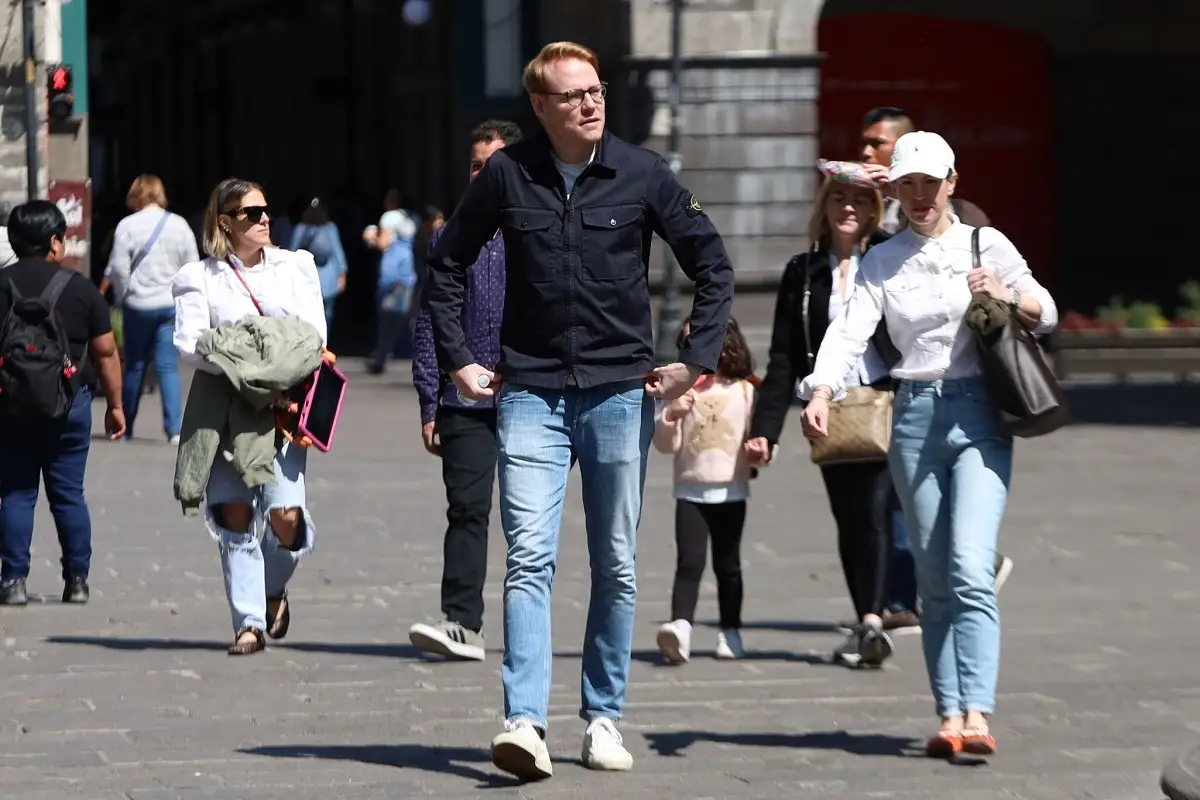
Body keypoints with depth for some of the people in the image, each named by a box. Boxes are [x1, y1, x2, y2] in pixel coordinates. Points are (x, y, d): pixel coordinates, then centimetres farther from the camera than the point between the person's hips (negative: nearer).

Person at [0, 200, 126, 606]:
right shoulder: (81, 288, -1)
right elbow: (106, 352, 2)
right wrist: (115, 405, 11)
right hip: (70, 405, 0)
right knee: (69, 494, 8)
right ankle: (77, 580, 8)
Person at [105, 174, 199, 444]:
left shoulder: (127, 226, -6)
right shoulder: (179, 225, 3)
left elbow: (118, 268, -8)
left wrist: (123, 297, 6)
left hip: (138, 304, -2)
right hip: (171, 305, 2)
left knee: (135, 366, 11)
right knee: (168, 366, 1)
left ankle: (125, 426, 21)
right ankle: (175, 429, -11)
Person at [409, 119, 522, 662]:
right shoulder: (450, 239, 10)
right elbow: (428, 325, 10)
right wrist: (429, 403, 3)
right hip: (467, 399, 0)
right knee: (467, 510, -10)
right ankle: (461, 625, -14)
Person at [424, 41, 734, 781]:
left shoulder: (642, 174, -1)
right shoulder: (507, 176, 0)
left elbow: (713, 266, 6)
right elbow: (448, 263, 13)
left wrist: (697, 361, -1)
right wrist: (457, 359, 7)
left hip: (619, 392, 1)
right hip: (531, 393, -1)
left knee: (616, 566, 7)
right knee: (529, 558, -12)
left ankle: (604, 716, 18)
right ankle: (525, 722, -18)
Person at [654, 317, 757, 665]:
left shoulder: (744, 391, 1)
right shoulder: (681, 391, 2)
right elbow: (665, 444, 0)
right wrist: (671, 416, -17)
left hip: (731, 492, 0)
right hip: (691, 491, 0)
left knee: (727, 565, 10)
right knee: (689, 561, -13)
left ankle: (730, 632, 20)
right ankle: (680, 626, -24)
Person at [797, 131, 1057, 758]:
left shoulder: (985, 244, 5)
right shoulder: (881, 261, 9)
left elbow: (1047, 313, 11)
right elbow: (850, 331, -6)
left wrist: (1008, 297, -11)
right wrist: (820, 390, -24)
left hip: (978, 414, -3)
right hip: (914, 417, 3)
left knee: (970, 571, -17)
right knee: (934, 580, 4)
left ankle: (976, 713, -24)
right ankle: (949, 715, 6)